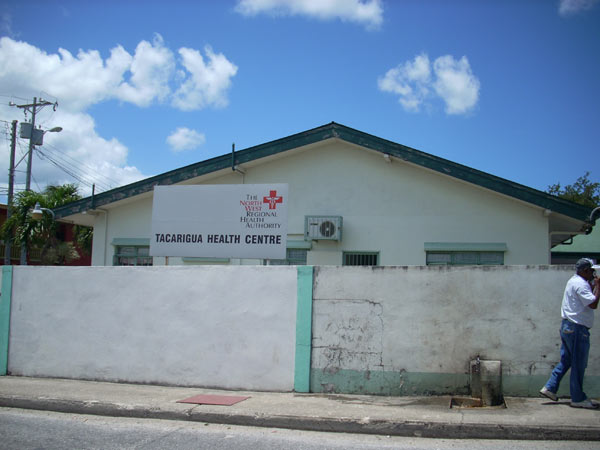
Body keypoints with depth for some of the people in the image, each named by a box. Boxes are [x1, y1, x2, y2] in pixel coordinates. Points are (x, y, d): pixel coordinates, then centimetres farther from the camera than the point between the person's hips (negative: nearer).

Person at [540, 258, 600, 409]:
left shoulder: (574, 281, 16)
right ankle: (578, 399, 7)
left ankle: (550, 388, 16)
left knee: (565, 360, 16)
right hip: (577, 328, -10)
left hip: (568, 326, 10)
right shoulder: (581, 284, -16)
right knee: (579, 364, -1)